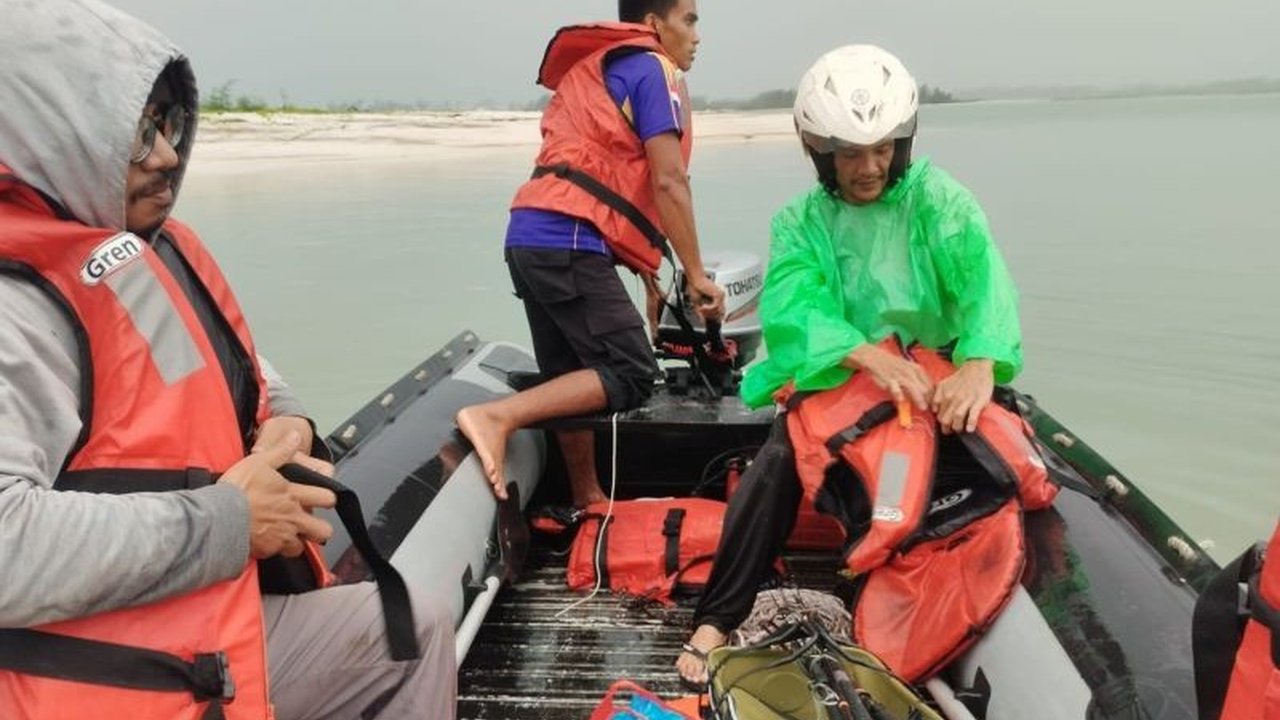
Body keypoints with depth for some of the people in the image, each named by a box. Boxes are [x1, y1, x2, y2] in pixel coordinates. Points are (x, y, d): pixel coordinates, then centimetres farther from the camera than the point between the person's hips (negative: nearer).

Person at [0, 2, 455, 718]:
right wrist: (226, 521, -25)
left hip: (213, 627, 9)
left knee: (416, 628, 19)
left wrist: (284, 425, 0)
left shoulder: (159, 244, 7)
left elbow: (237, 371, 22)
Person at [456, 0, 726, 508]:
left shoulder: (597, 69, 29)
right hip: (568, 243, -9)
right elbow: (668, 182, -7)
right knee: (631, 376, -9)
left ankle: (588, 501, 24)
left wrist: (642, 265, 25)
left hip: (530, 237, 10)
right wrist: (697, 275, -2)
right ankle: (497, 417, -20)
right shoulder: (652, 69, 3)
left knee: (576, 378, 15)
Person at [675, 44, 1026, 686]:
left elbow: (983, 281, -20)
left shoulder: (939, 202, -1)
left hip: (930, 378, 0)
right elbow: (790, 308, -16)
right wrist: (870, 355, -36)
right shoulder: (800, 222, 3)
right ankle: (715, 620, -14)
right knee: (777, 465, -25)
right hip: (830, 378, 0)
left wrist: (980, 362, -42)